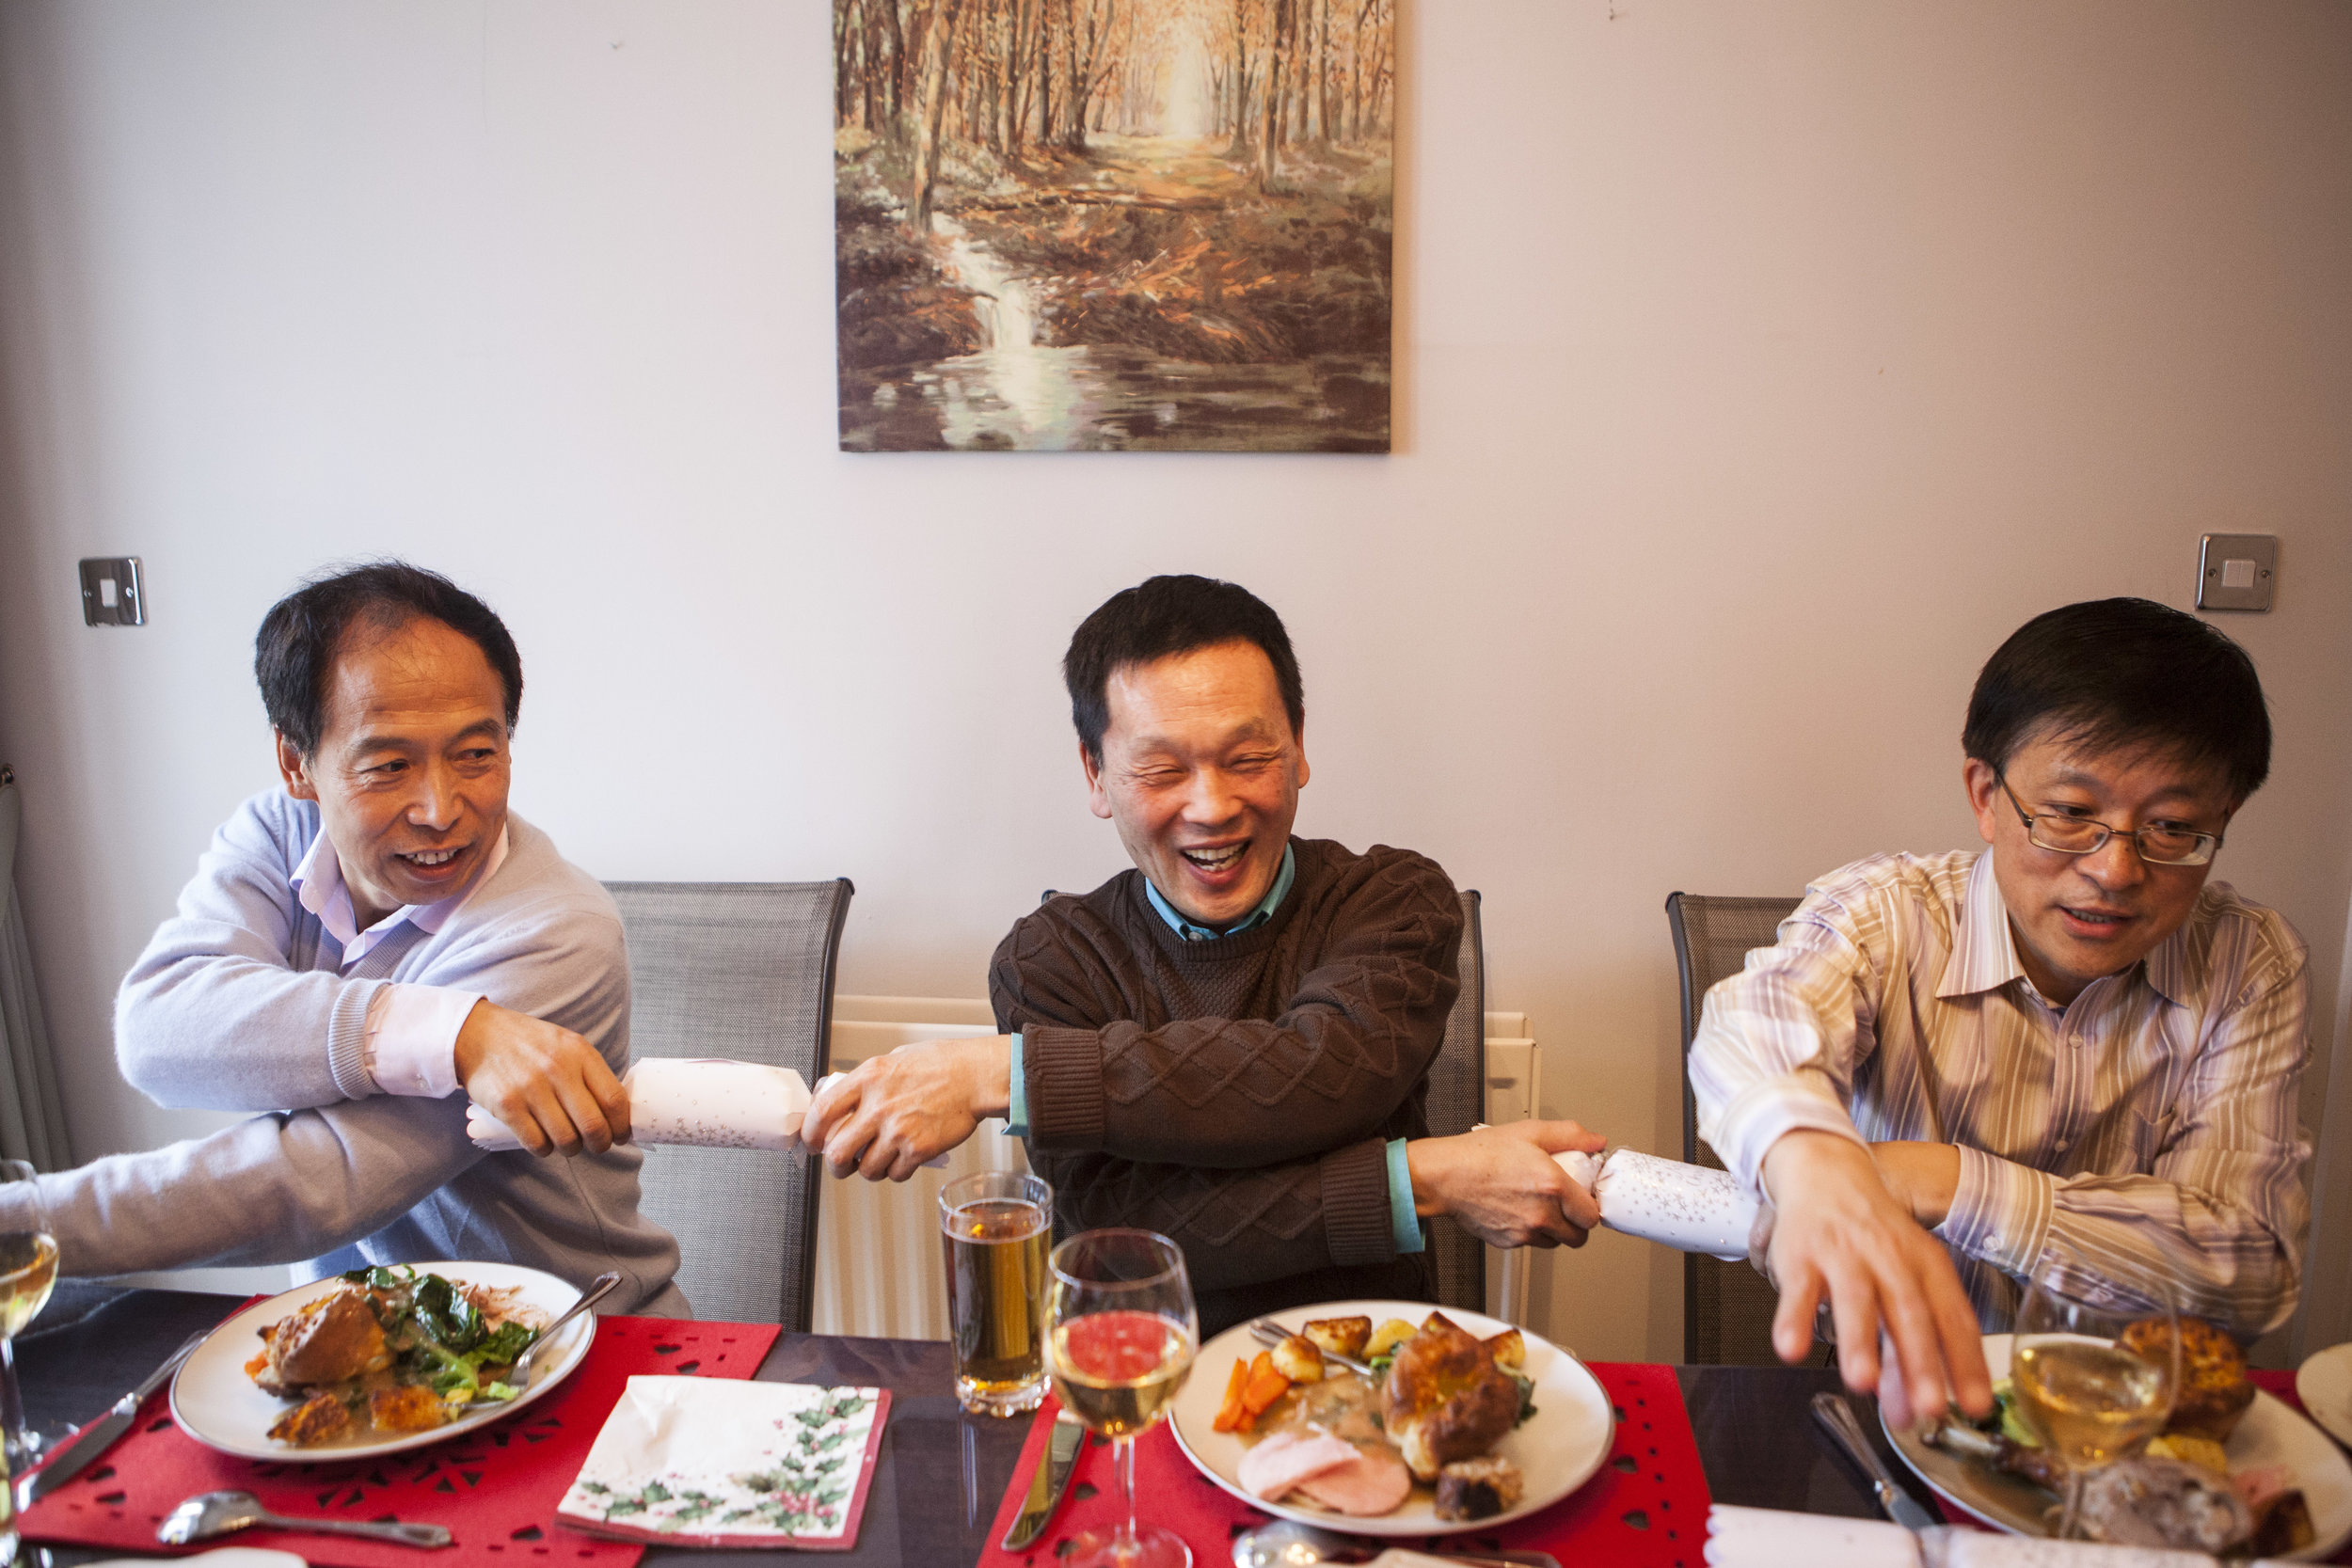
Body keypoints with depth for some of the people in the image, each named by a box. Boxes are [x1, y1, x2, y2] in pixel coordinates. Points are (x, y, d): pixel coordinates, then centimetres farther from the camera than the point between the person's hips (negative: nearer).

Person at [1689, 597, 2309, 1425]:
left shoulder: (2250, 966, -5)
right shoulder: (1882, 916, -12)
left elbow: (2253, 1270, -14)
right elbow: (1757, 1019, -36)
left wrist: (1949, 1181, -26)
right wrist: (1814, 1160, -60)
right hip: (1896, 1404, -3)